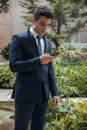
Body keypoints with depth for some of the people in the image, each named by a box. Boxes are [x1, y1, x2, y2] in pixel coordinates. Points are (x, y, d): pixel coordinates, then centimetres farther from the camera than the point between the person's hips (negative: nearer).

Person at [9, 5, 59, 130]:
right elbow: (13, 65, -14)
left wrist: (54, 92, 9)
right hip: (25, 93, -5)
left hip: (43, 94, 6)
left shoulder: (47, 42, 13)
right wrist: (38, 60, -23)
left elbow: (50, 69, 15)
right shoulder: (19, 38, -5)